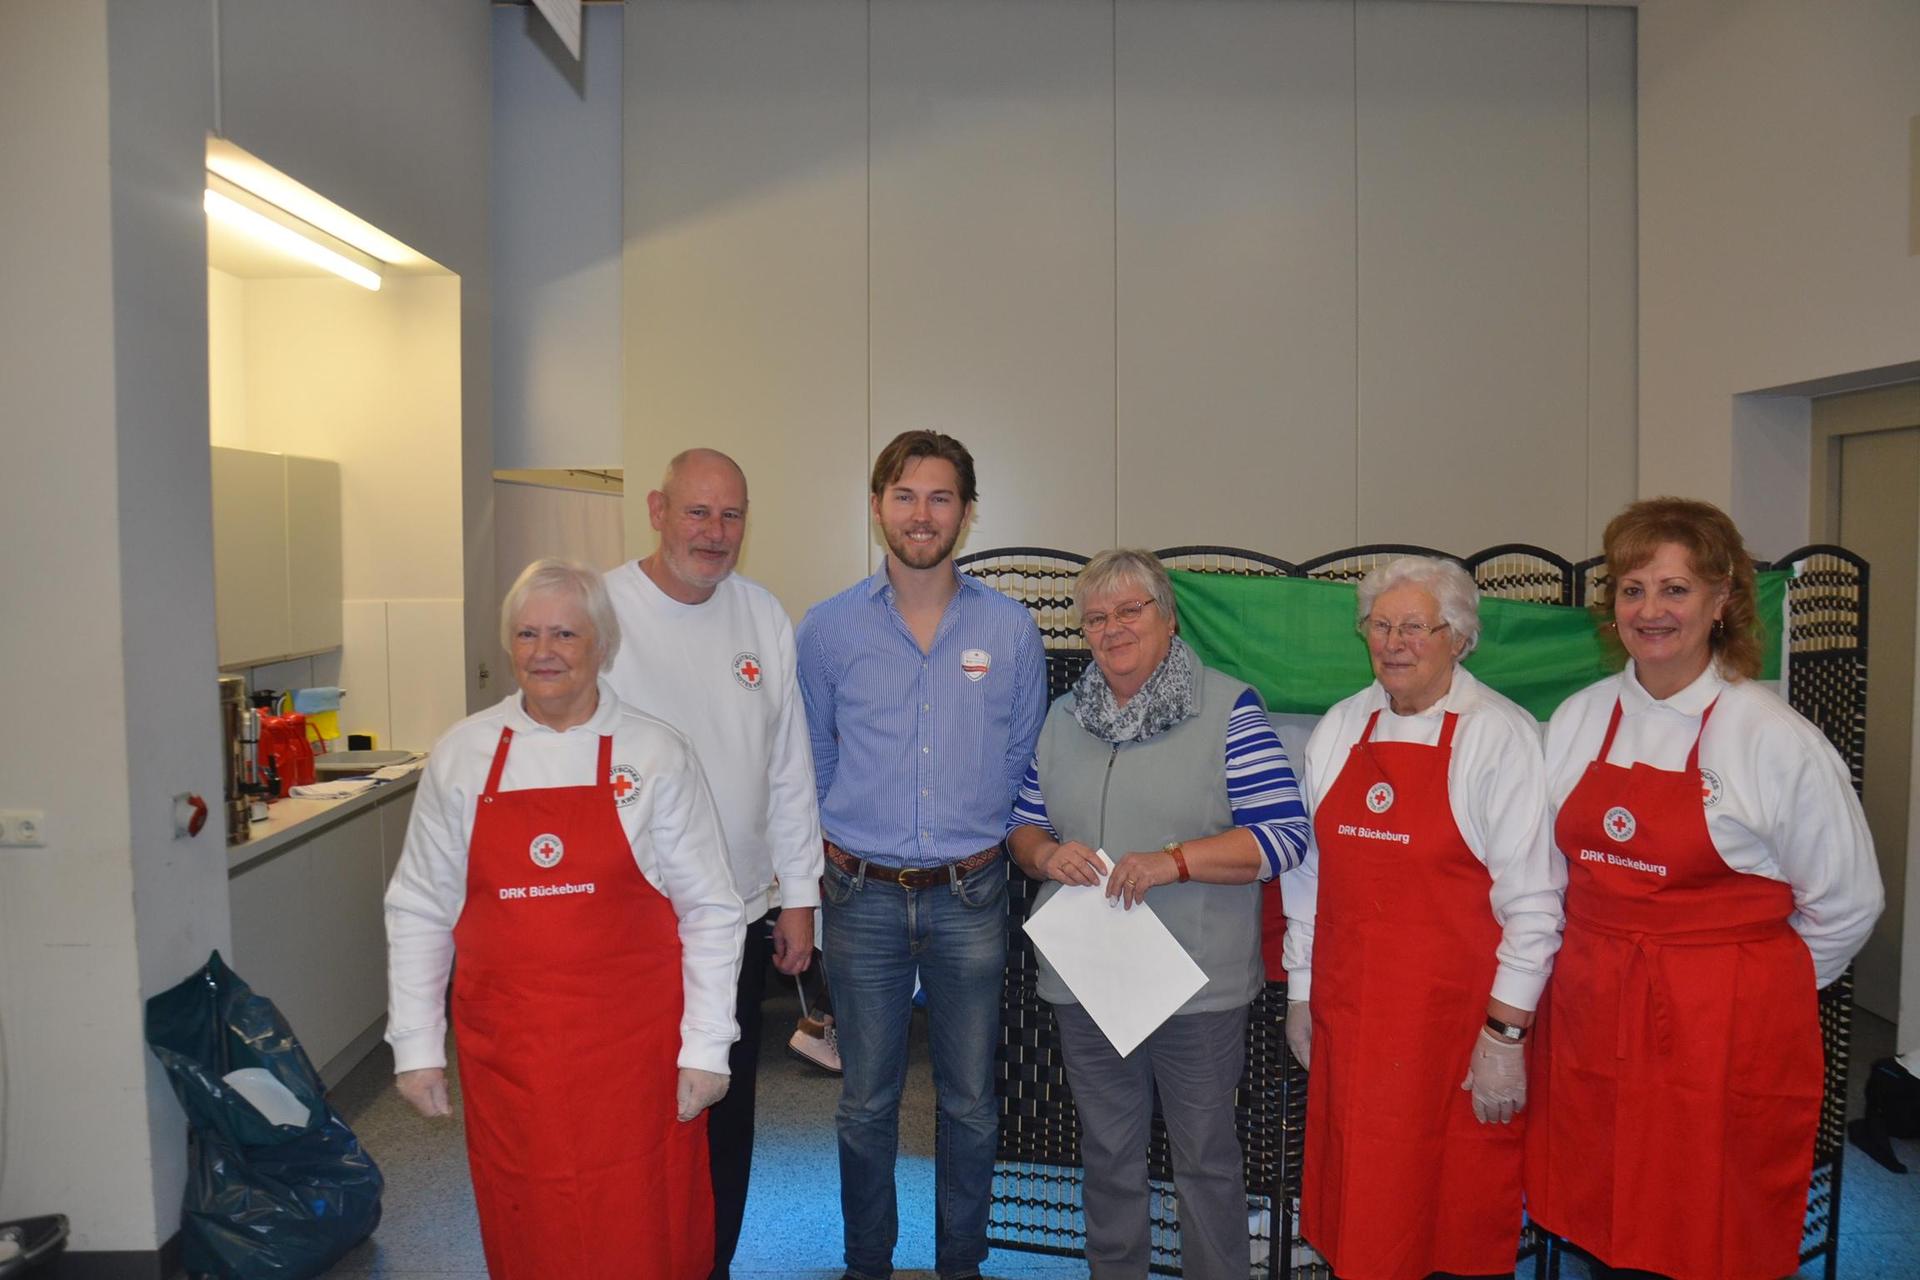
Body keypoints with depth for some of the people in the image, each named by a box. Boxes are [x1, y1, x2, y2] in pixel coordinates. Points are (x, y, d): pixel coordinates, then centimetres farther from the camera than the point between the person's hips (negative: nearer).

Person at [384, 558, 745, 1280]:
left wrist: (705, 1048, -5)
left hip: (633, 1046, -2)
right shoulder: (461, 755, 3)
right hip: (504, 1050, 2)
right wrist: (416, 1046, 5)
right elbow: (419, 911, 8)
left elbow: (709, 914, -1)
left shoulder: (656, 755, -3)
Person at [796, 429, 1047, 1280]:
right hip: (863, 897, 0)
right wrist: (847, 844, 7)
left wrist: (980, 841, 5)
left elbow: (1023, 762, 8)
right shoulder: (828, 628, -1)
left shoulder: (1011, 631, -1)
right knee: (866, 1101, 13)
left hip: (971, 897, 0)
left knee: (971, 1102, 12)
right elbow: (812, 761, 9)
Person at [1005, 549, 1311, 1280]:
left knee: (1206, 1156, 11)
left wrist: (1174, 860, -23)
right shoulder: (1064, 718, 8)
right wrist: (1044, 854, -10)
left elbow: (1285, 834, -13)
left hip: (1197, 985, -4)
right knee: (1107, 1153, 19)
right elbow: (1023, 823, 13)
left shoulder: (1229, 710, -8)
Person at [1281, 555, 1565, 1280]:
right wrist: (1301, 991, 12)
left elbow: (1531, 900, -11)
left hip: (1454, 1018, -4)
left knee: (1460, 1217, 7)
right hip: (1347, 1015, 5)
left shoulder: (1499, 735, -8)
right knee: (1355, 1201, 13)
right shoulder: (1338, 729, 8)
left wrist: (1505, 1032, -13)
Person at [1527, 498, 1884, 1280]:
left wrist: (1755, 990, 5)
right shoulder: (1578, 721, 3)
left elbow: (1846, 904, -1)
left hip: (1725, 1039, -4)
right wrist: (1605, 967, 9)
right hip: (1591, 1020, 4)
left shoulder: (1776, 739, -10)